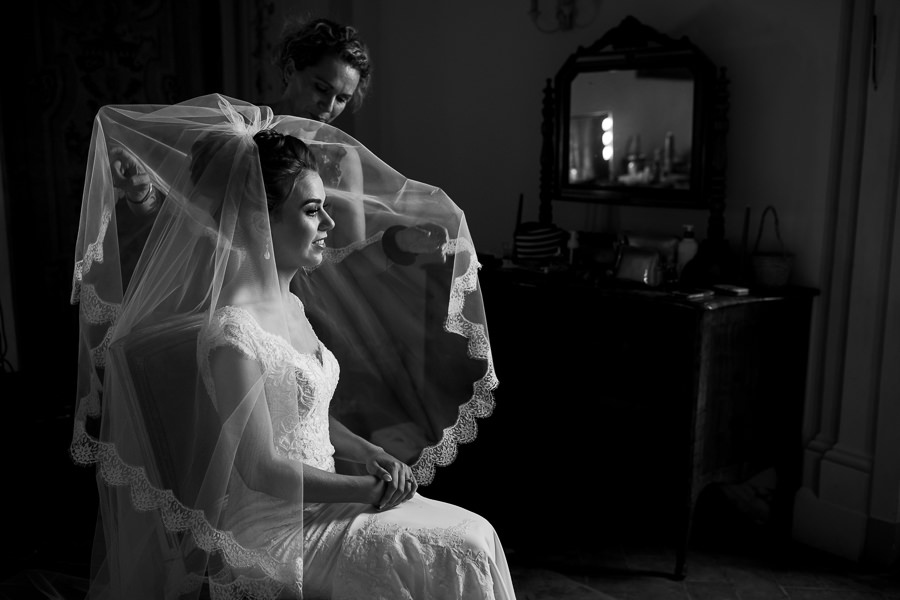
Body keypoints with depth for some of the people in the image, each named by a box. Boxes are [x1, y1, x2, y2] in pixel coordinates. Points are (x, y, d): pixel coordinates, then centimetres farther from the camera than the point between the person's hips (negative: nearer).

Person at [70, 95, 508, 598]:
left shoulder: (292, 305, 7)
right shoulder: (232, 332, -22)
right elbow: (261, 468, -21)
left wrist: (372, 455, 1)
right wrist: (366, 489, -15)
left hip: (317, 502, 8)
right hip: (269, 533, -8)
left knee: (474, 534, 3)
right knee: (461, 551, -9)